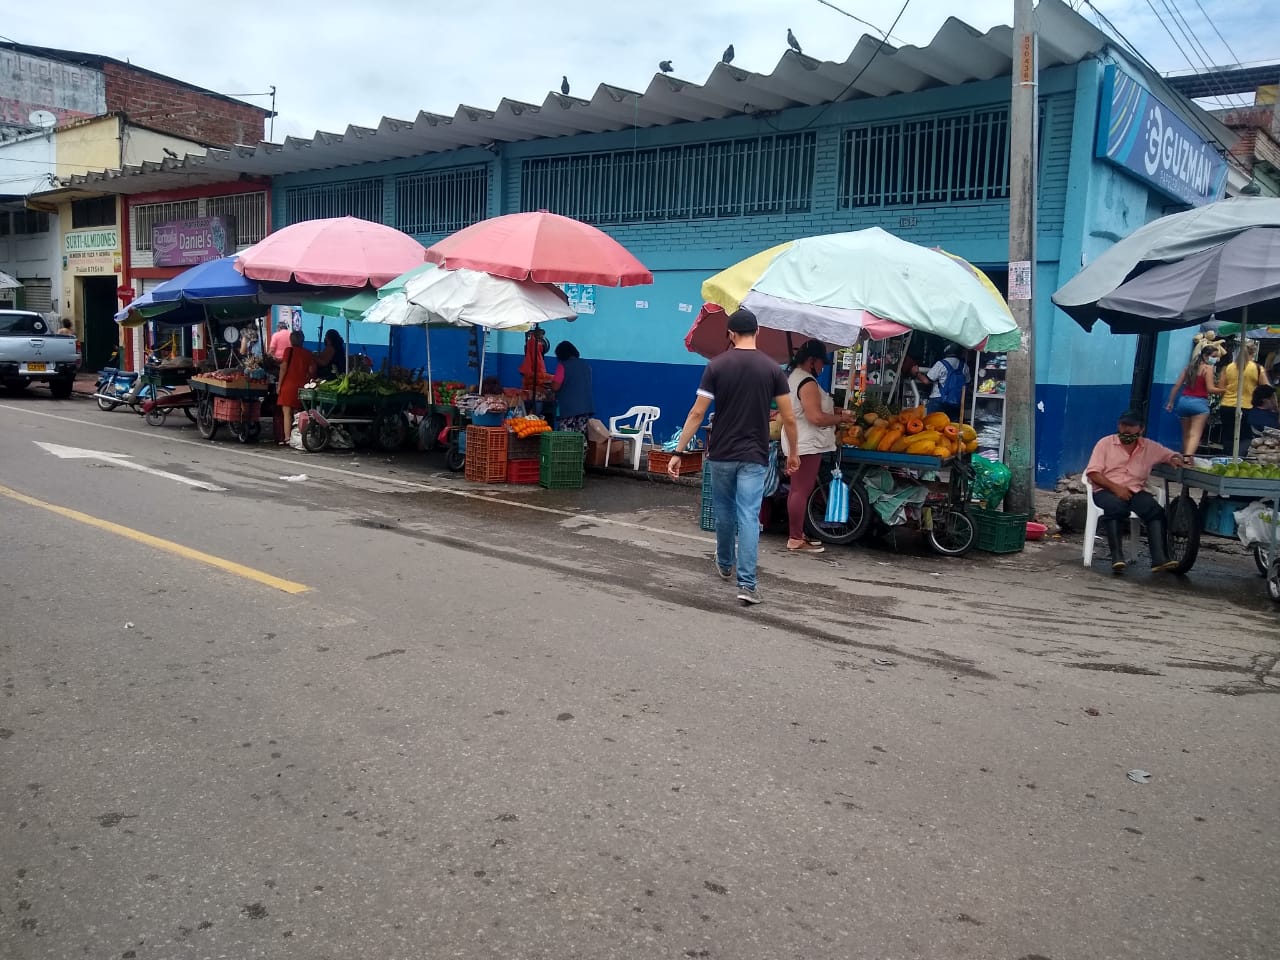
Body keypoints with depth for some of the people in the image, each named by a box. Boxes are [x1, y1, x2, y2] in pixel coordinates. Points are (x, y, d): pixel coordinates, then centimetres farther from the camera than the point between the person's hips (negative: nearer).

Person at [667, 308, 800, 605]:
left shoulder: (716, 366, -4)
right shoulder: (772, 368, -3)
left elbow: (696, 414, -7)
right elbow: (789, 418, -1)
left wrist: (678, 452, -2)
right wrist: (793, 452, 13)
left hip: (721, 454, 1)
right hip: (754, 457, -1)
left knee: (724, 512, 19)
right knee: (749, 517, -2)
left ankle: (725, 565, 38)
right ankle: (747, 584, -10)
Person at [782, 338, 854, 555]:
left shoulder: (792, 377, 15)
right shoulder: (807, 382, -18)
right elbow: (816, 417, -24)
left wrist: (834, 411, 14)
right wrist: (841, 418, -9)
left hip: (797, 443, 11)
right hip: (807, 445, -11)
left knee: (797, 490, 14)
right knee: (801, 491, -8)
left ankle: (796, 534, 20)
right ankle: (796, 539, -6)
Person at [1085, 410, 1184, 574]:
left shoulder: (1150, 447, 16)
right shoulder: (1105, 443, 6)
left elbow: (1173, 455, 22)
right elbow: (1093, 473, -2)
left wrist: (1176, 459, -5)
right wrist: (1115, 487, -16)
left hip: (1136, 491, 3)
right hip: (1106, 490, -3)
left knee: (1156, 510, -28)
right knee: (1115, 507, -38)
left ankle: (1159, 558, -36)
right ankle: (1117, 557, -38)